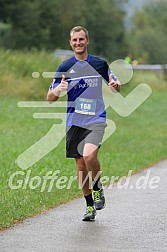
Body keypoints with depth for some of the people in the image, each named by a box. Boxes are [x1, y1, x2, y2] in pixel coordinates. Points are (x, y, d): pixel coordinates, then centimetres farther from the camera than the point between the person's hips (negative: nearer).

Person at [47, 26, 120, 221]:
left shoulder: (99, 64, 2)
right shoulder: (64, 67, 2)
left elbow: (115, 85, 15)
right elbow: (50, 98, 3)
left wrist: (115, 85, -9)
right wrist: (59, 89, -20)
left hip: (96, 119, -2)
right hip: (74, 122, 2)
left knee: (89, 155, -25)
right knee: (80, 164, 6)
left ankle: (98, 188, 2)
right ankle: (90, 206, 20)